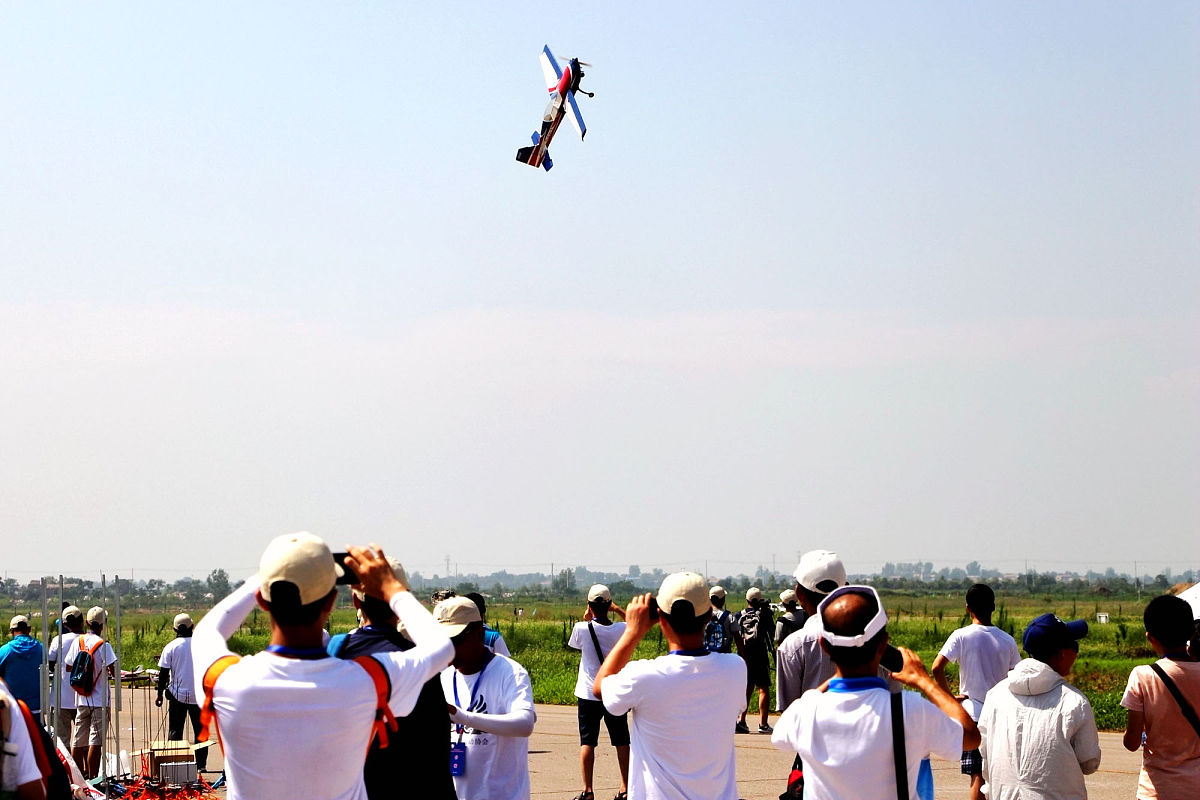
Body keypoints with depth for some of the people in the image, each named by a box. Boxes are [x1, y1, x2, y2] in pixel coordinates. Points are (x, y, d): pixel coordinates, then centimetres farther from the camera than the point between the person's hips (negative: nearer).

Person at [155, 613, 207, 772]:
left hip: (177, 695, -1)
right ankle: (201, 763, 9)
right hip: (199, 694, 1)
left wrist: (160, 694, 3)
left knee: (175, 731, 5)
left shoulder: (171, 647, -5)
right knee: (200, 730, 9)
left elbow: (163, 673, -5)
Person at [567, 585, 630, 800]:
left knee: (587, 741, 4)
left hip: (589, 695, -2)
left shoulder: (582, 629, -13)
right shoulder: (622, 629, -9)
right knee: (621, 741, 11)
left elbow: (573, 644, 9)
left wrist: (585, 620, 16)